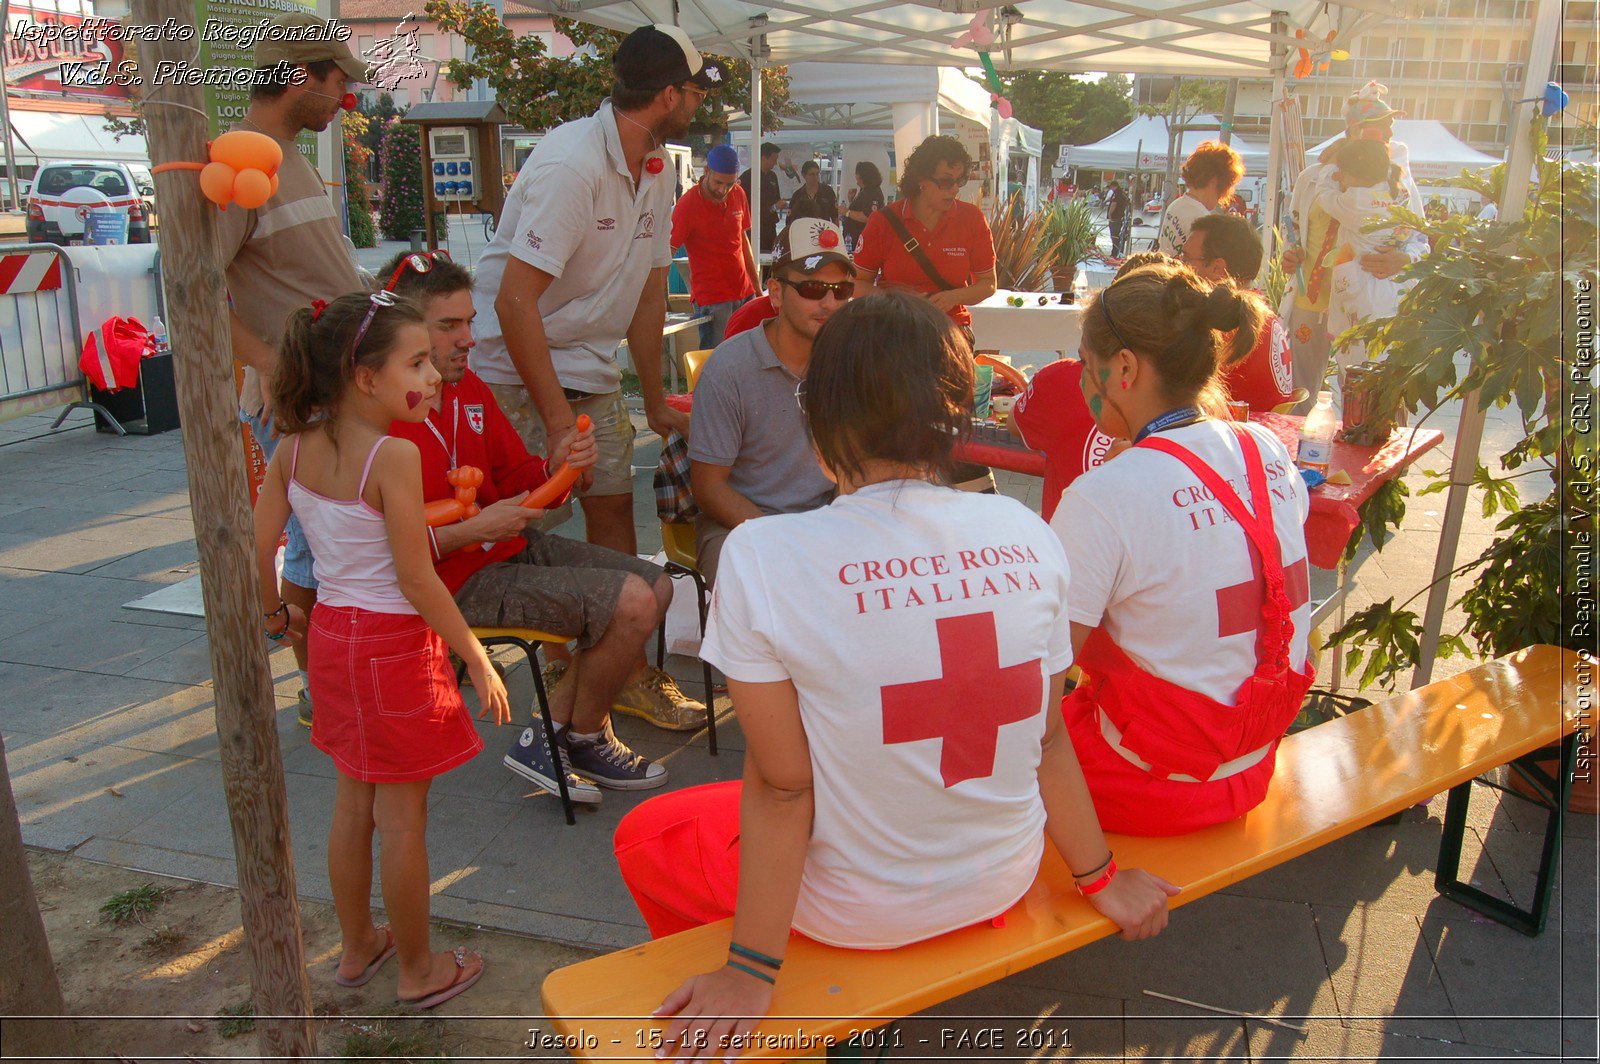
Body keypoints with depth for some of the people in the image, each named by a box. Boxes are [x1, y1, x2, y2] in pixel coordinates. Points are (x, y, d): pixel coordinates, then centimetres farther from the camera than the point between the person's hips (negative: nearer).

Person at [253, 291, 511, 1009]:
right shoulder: (393, 456, -22)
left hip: (331, 633, 7)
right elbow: (417, 578, -21)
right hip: (394, 642, -7)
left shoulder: (294, 447, -1)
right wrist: (477, 659, -13)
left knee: (352, 803, 21)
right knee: (402, 817, 7)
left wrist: (276, 613, 22)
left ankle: (357, 947, 38)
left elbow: (258, 544, 3)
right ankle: (419, 971, 23)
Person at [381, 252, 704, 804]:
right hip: (458, 578, -10)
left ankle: (547, 736, 10)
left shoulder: (470, 389, 7)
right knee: (632, 602, -20)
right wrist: (473, 529, -25)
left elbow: (516, 479, 14)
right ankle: (586, 739, 7)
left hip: (513, 546, 10)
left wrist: (556, 466, -7)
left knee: (657, 584, 8)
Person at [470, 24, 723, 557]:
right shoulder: (572, 164, -22)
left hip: (592, 373, 8)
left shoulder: (658, 169, 5)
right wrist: (560, 423, -29)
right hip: (517, 373, -7)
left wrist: (655, 402, 12)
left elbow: (649, 293, 11)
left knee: (614, 503, 4)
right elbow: (514, 301, -27)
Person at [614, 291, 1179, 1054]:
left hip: (859, 909, -4)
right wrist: (1101, 879, 13)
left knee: (643, 836, 23)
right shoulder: (1026, 535, -12)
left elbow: (781, 786, -19)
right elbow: (1046, 737, -3)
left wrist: (751, 975, -6)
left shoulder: (761, 556, -23)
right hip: (1003, 882, 5)